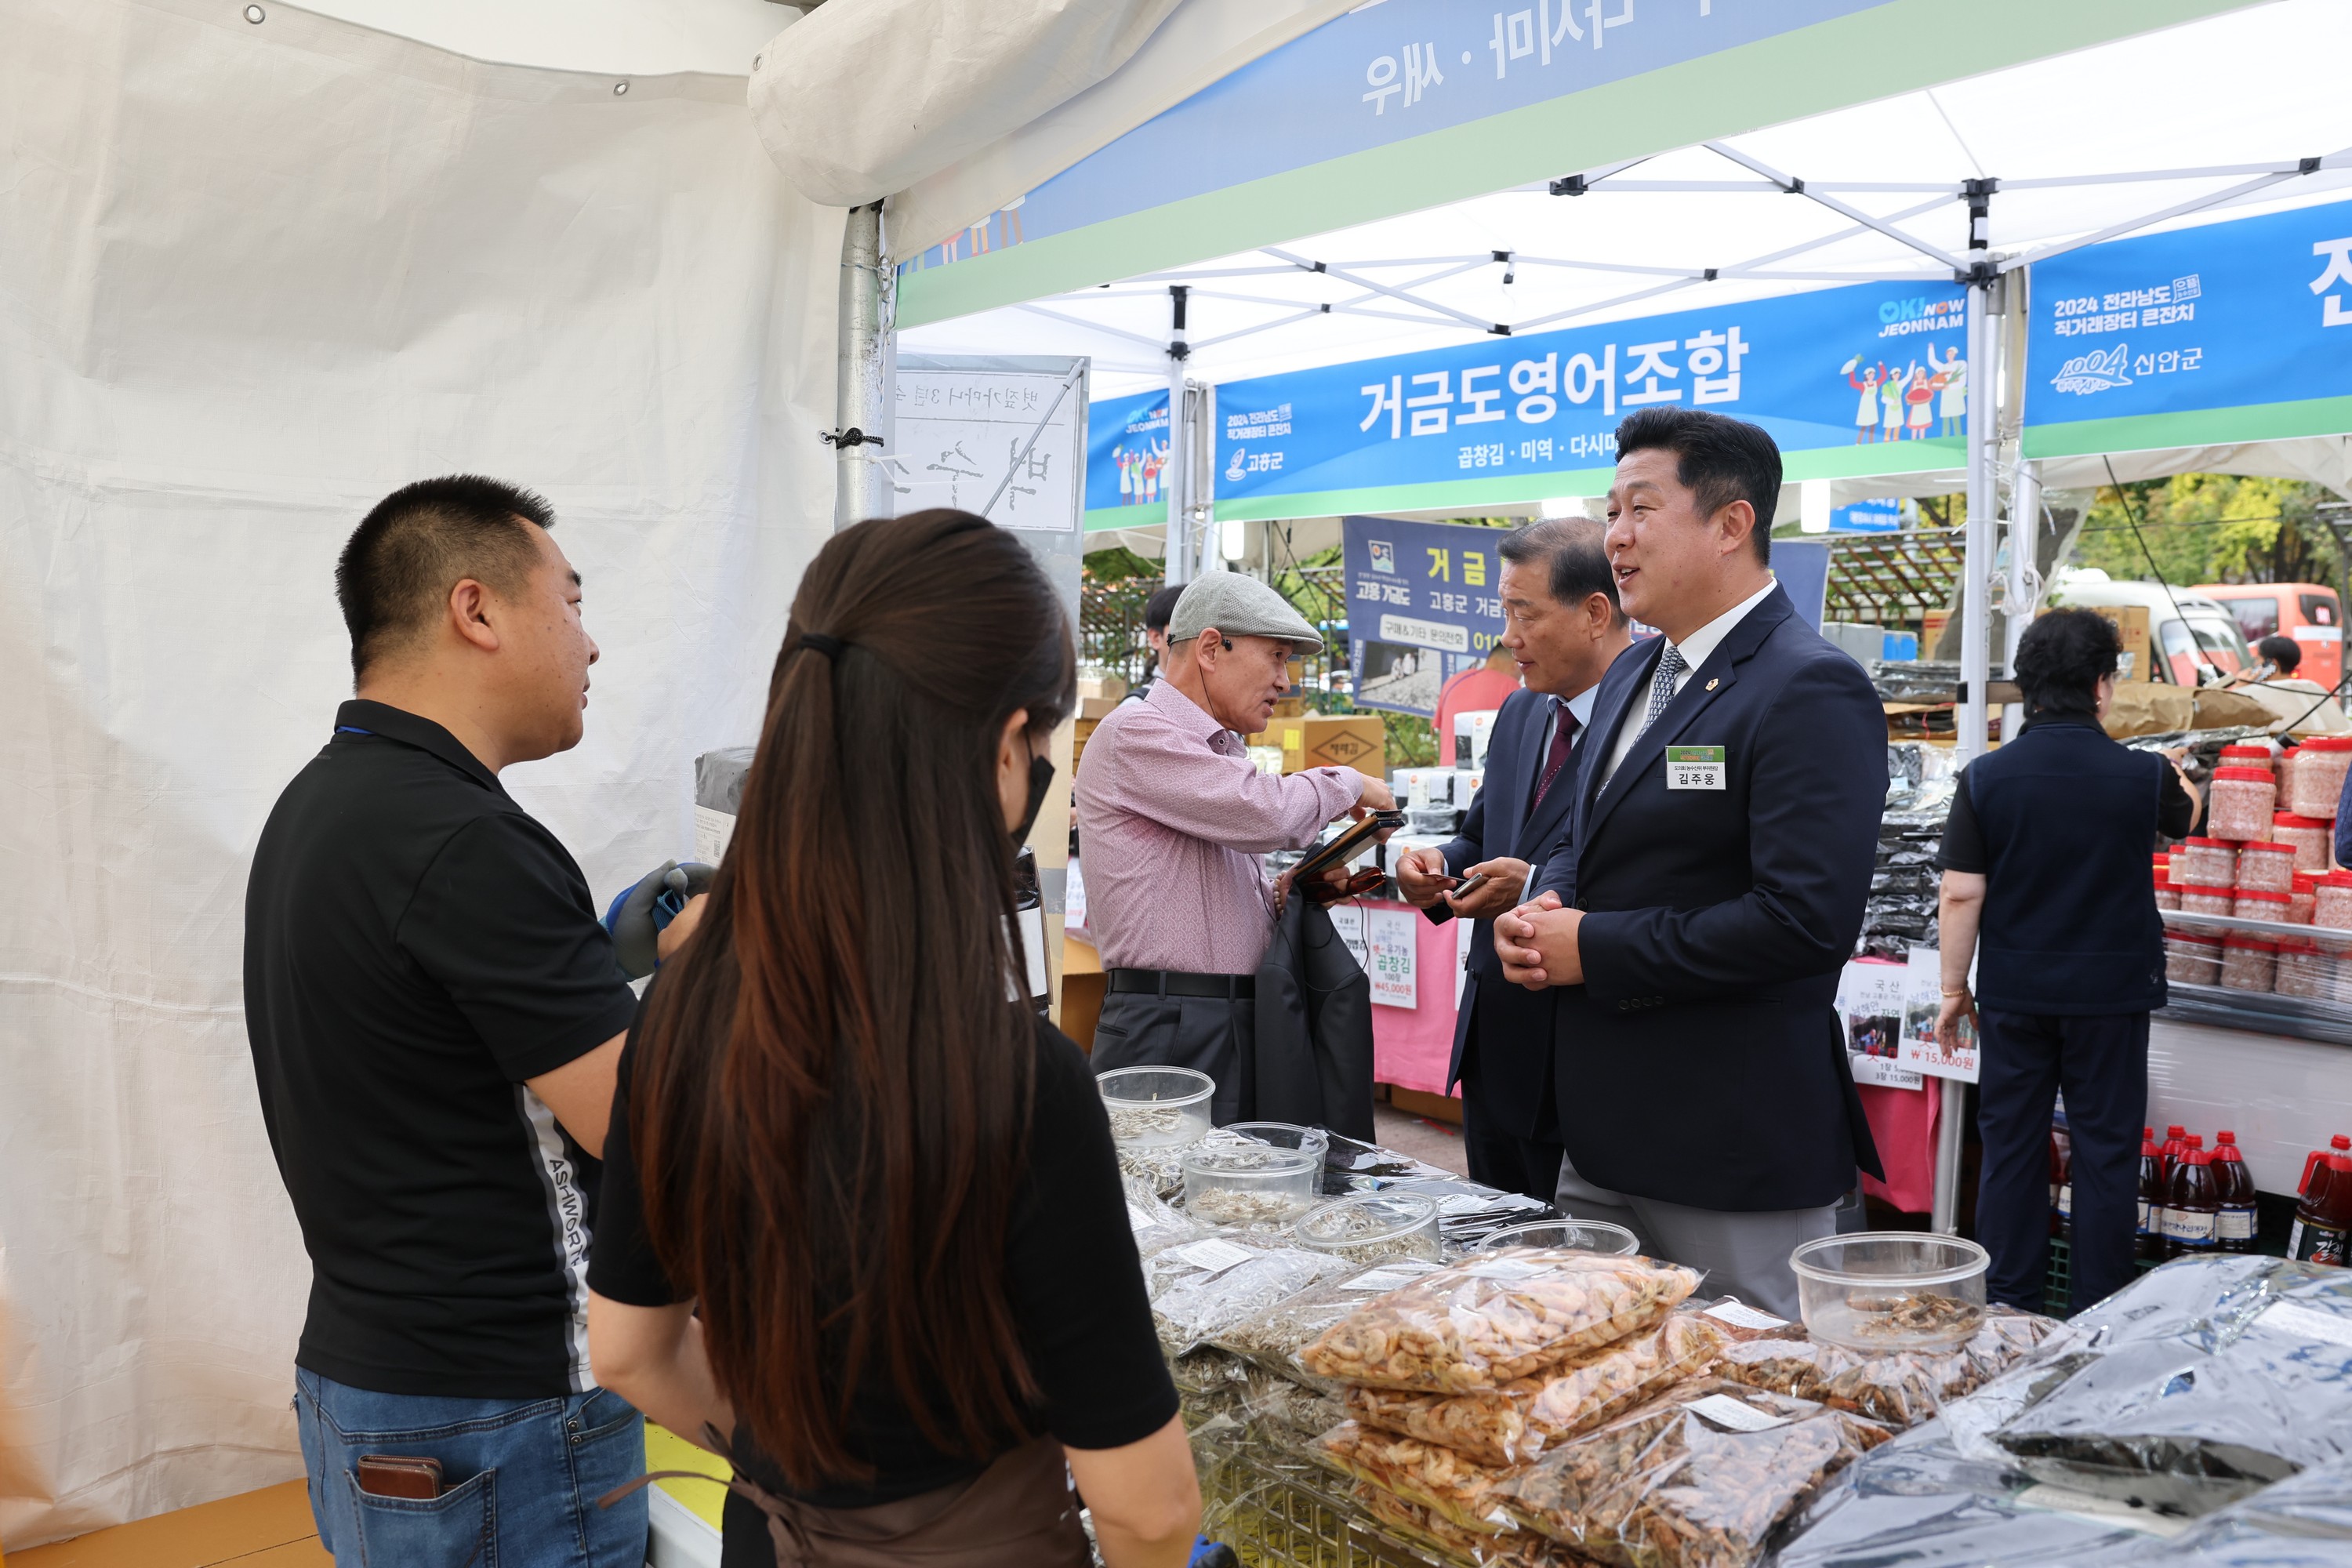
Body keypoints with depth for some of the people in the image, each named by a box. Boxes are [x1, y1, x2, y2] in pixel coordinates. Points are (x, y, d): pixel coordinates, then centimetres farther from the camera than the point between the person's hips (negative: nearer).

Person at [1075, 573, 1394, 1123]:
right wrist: (1347, 784, -3)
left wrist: (1284, 893, 4)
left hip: (1242, 1024, 9)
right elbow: (1265, 813, -22)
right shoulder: (1135, 732, -10)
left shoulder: (1224, 751, 20)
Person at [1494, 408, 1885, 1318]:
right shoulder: (1633, 674, 12)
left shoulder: (1811, 689, -17)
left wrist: (1594, 949, -20)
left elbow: (1805, 918, -26)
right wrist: (1544, 911, -1)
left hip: (1736, 1155, -9)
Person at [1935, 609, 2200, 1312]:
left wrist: (1954, 989, 2)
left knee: (2011, 1148, 10)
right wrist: (2178, 775, 39)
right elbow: (2187, 818, 17)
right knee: (2106, 1149, 9)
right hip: (2112, 991, -1)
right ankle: (2102, 1312, 17)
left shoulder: (1986, 777, -9)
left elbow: (1959, 896, -9)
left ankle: (2008, 1305, 18)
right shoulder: (2145, 775, -9)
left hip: (2015, 992, 1)